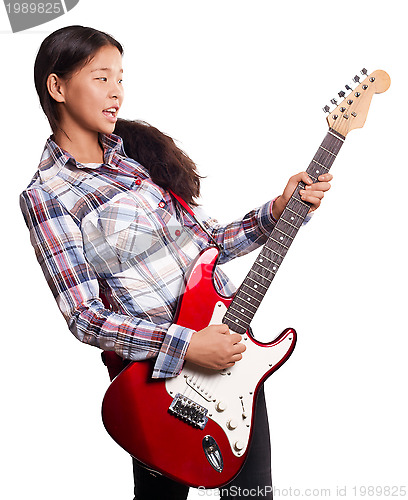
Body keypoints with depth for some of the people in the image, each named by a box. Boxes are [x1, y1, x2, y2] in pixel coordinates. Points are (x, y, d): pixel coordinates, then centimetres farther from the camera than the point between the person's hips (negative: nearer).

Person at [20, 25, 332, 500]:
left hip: (230, 339, 6)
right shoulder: (46, 196, -11)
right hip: (157, 370, -5)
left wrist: (278, 210, -2)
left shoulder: (138, 148, 7)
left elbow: (206, 239, 10)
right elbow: (84, 317, -16)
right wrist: (185, 345, -23)